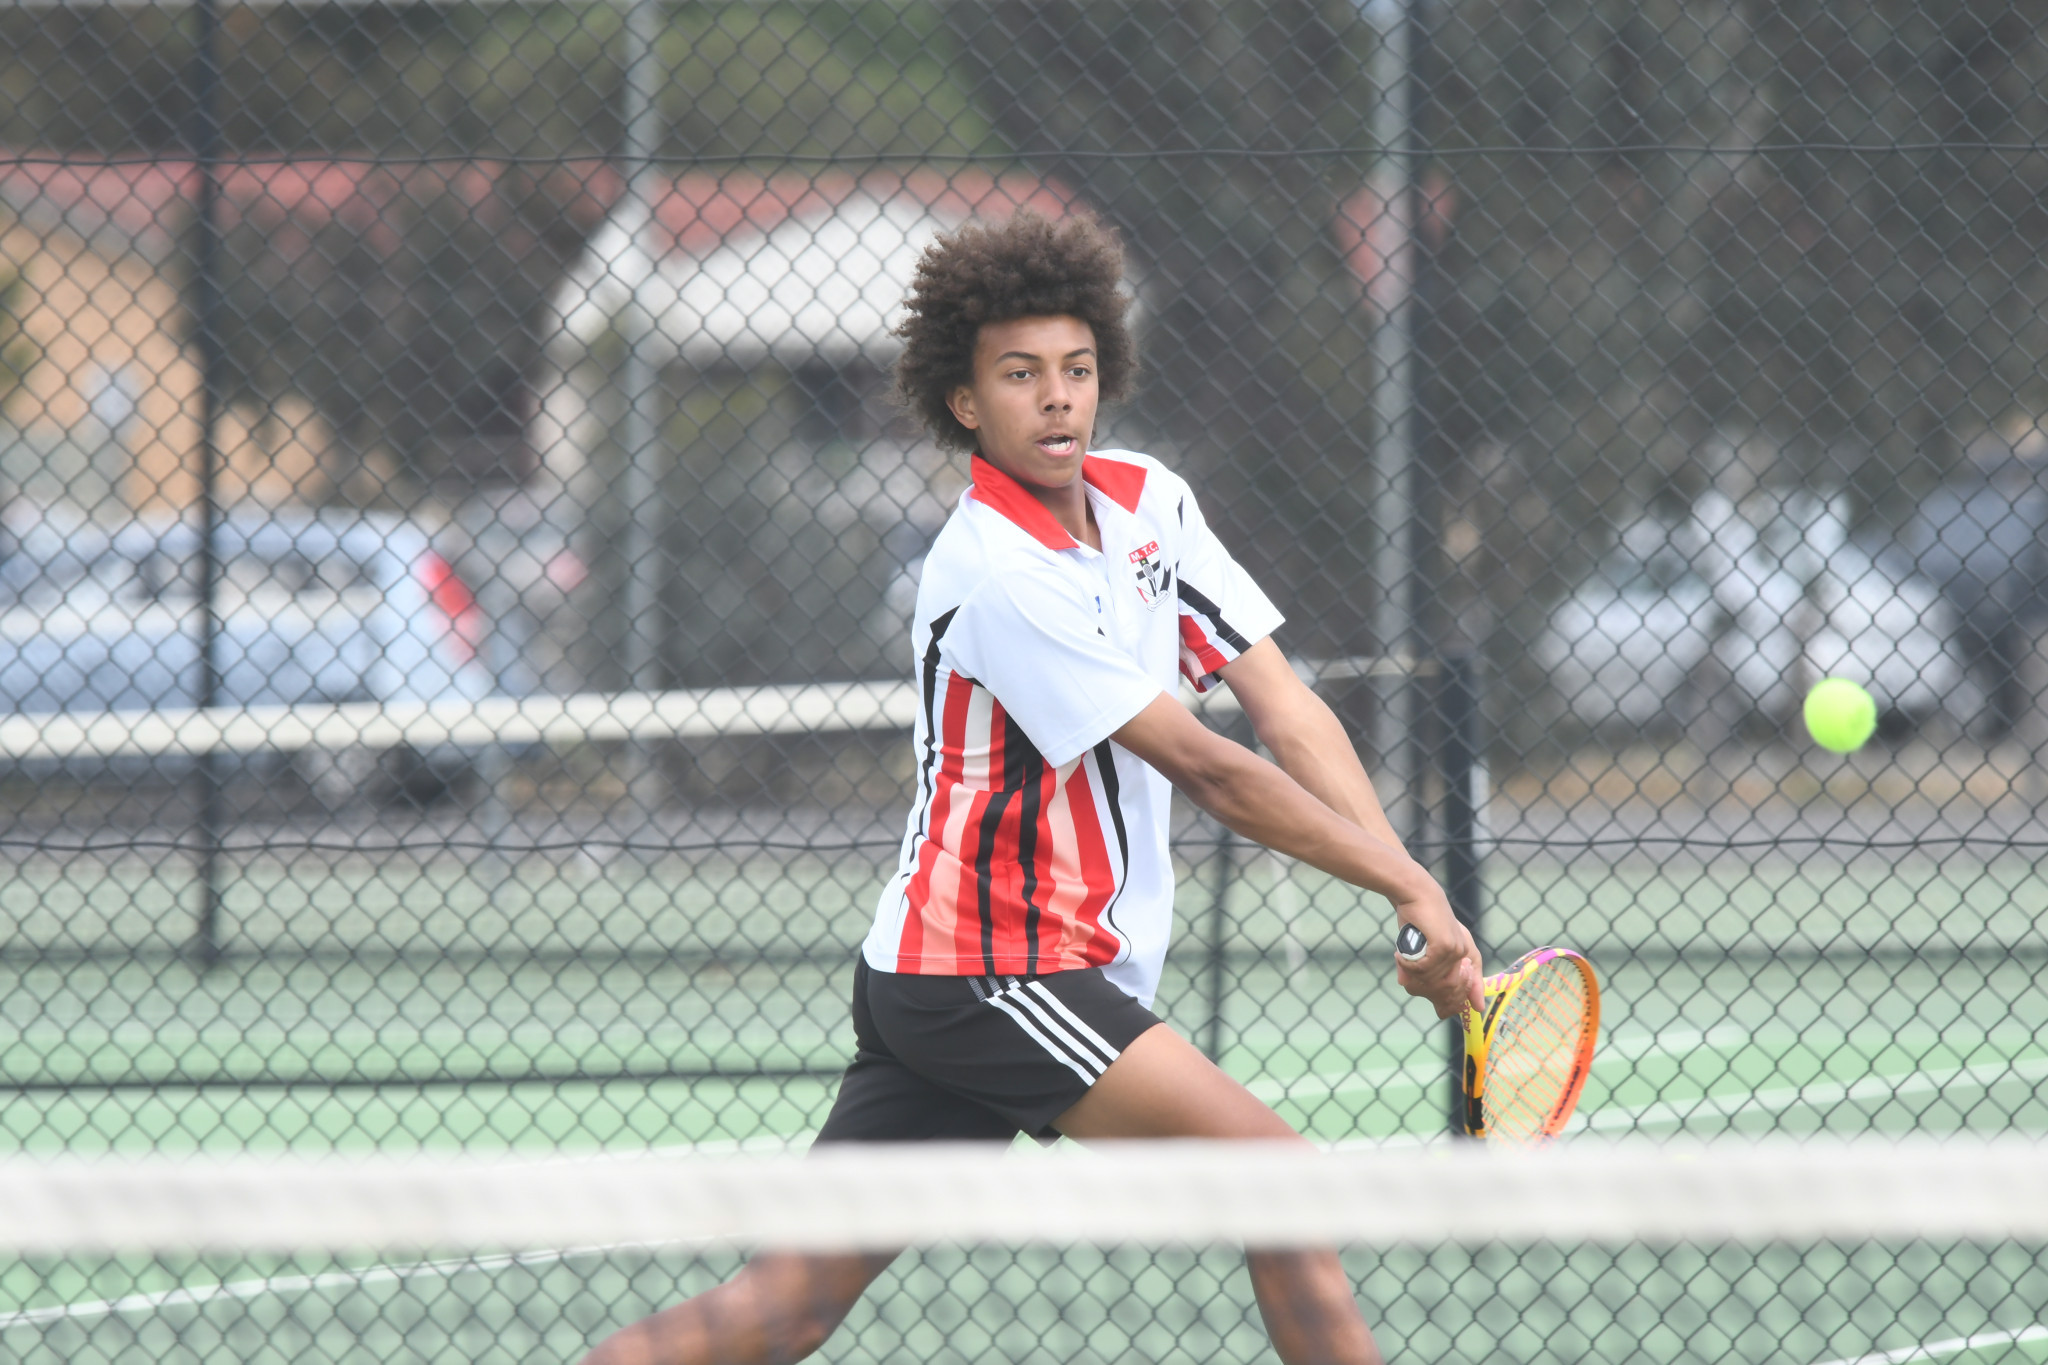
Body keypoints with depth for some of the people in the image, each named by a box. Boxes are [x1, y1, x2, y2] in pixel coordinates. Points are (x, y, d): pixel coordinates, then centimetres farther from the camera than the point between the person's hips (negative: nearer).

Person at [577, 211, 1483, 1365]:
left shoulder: (1149, 503, 8)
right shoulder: (994, 568, -18)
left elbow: (1284, 707, 3)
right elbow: (1204, 770, -18)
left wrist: (1414, 881, -9)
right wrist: (1407, 887, -15)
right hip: (990, 970, -8)